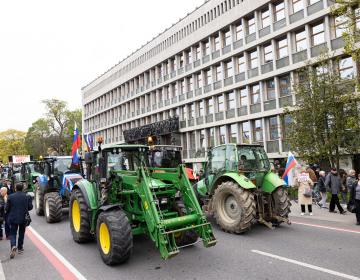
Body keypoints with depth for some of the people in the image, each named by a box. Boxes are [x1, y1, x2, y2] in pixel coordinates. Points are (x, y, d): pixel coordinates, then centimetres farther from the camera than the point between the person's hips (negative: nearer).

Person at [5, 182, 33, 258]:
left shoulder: (10, 197, -5)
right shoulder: (27, 197, -6)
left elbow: (7, 209, -4)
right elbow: (30, 207, -5)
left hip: (13, 218, 0)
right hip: (23, 218, 1)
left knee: (13, 233, 8)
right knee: (21, 233, 15)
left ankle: (13, 246, -17)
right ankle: (20, 248, 22)